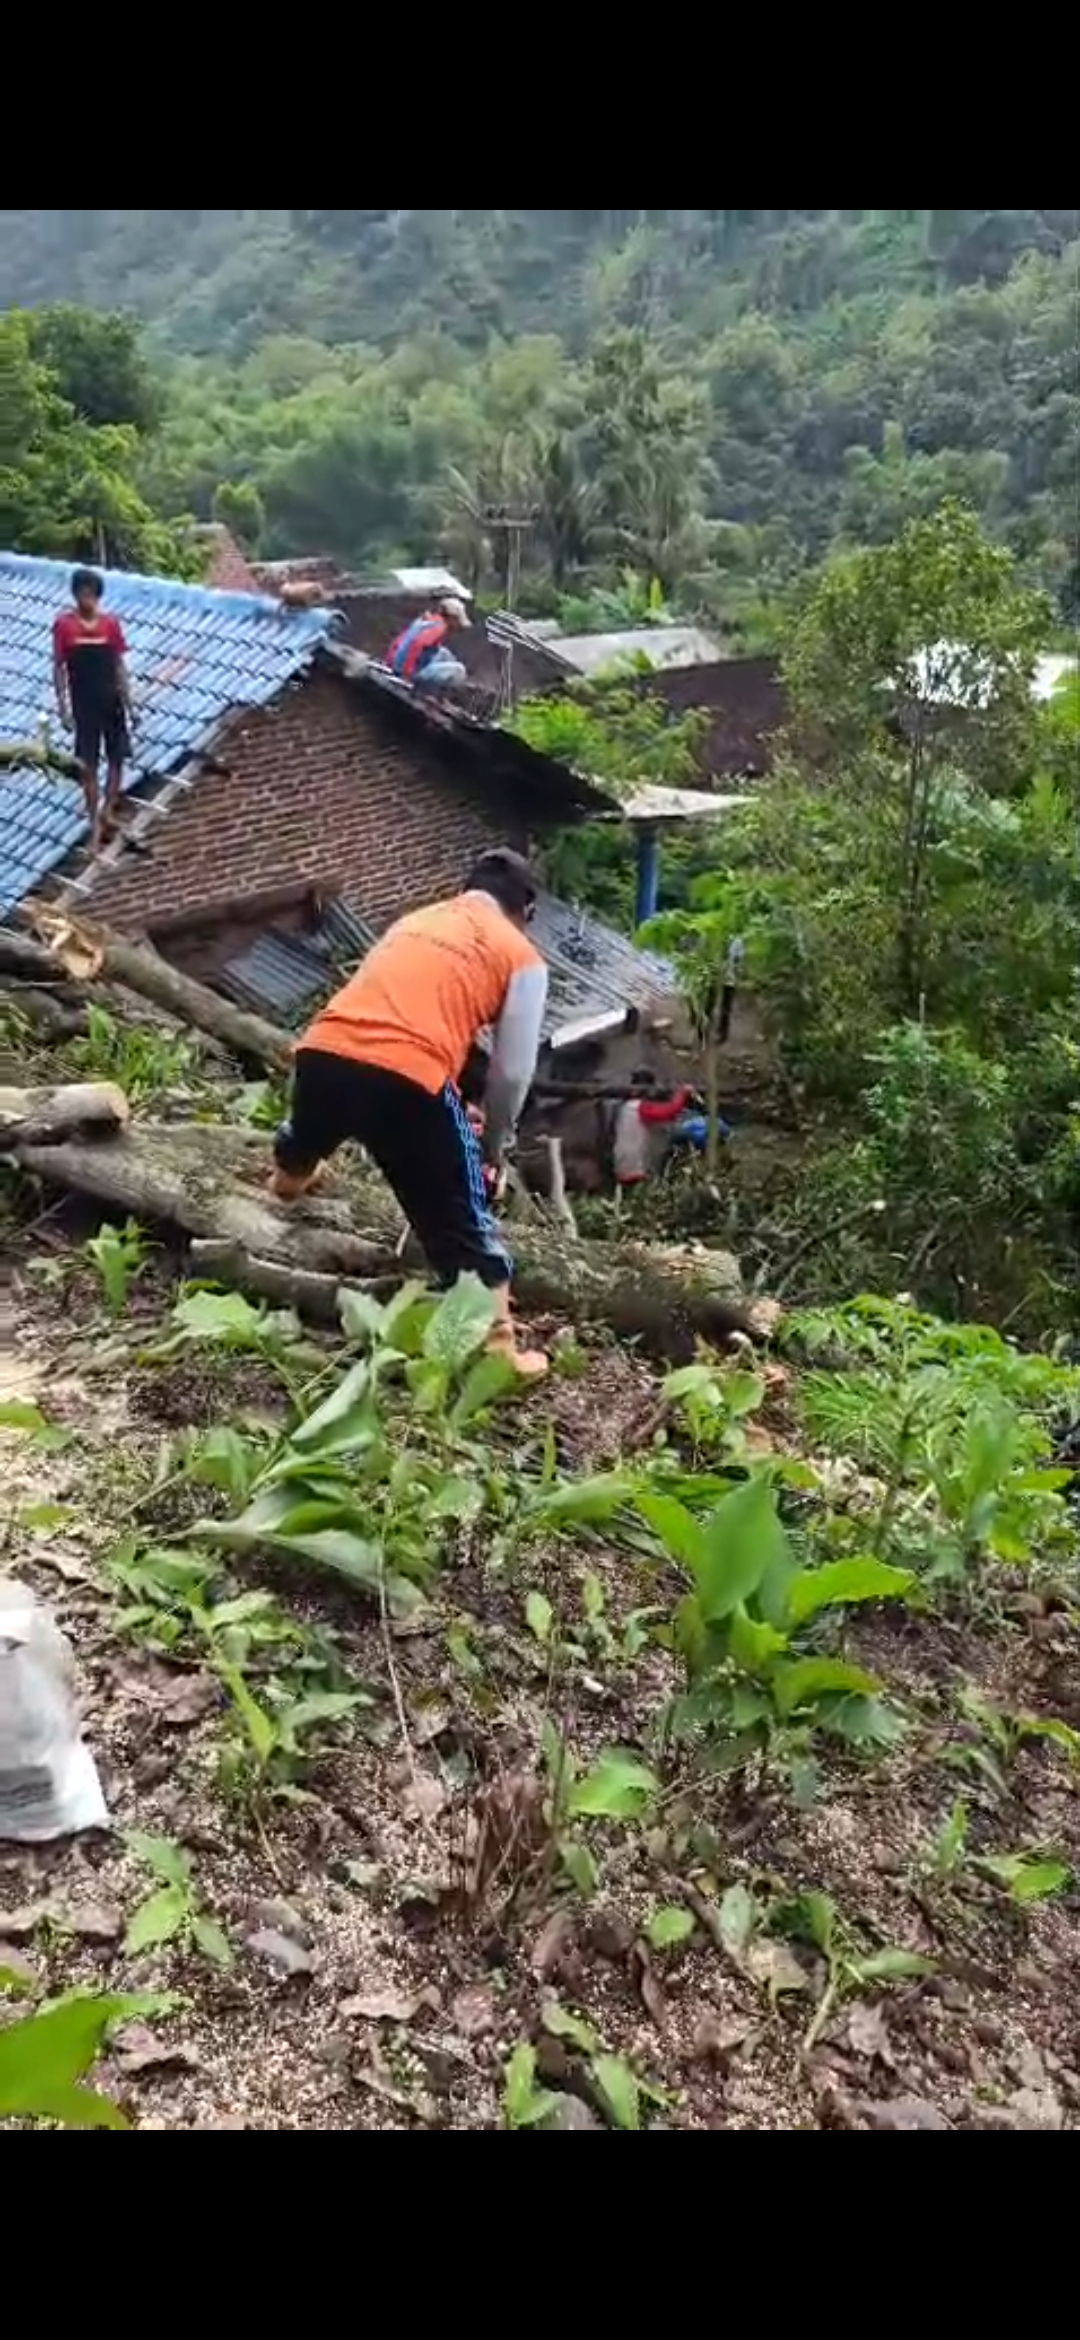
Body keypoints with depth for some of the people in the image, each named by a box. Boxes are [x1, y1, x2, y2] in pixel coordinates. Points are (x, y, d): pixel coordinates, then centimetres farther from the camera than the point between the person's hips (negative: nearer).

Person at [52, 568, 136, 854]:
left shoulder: (111, 622, -1)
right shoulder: (63, 624, -7)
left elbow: (120, 665, 5)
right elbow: (58, 668, -3)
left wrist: (129, 703, 3)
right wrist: (63, 708, -8)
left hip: (112, 702, 2)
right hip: (84, 705, -2)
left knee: (117, 759, 7)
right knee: (88, 766, 2)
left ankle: (107, 811, 24)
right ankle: (95, 826, 9)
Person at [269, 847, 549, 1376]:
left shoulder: (414, 921, 29)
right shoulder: (522, 958, 13)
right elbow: (511, 1074, 7)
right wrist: (495, 1144, 25)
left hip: (322, 1053, 6)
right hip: (405, 1078, -6)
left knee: (308, 1133, 41)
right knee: (462, 1221, 9)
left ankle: (288, 1181, 73)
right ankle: (501, 1352, 13)